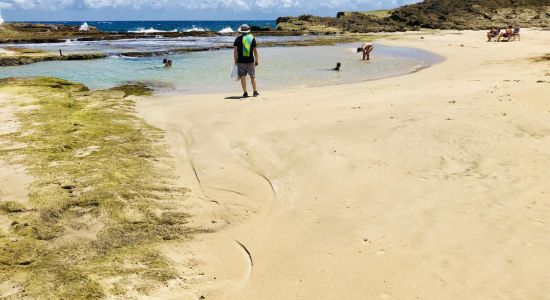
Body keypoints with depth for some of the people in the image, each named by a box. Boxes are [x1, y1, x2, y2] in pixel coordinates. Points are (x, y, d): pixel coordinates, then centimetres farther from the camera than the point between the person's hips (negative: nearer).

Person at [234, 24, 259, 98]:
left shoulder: (238, 39, -1)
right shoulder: (252, 38, 1)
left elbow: (235, 51, -3)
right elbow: (255, 50, 0)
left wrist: (235, 61, 4)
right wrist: (257, 60, 9)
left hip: (241, 61, -1)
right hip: (250, 61, 1)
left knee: (243, 77, 5)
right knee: (252, 76, 10)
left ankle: (245, 93, 5)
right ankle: (255, 92, 14)